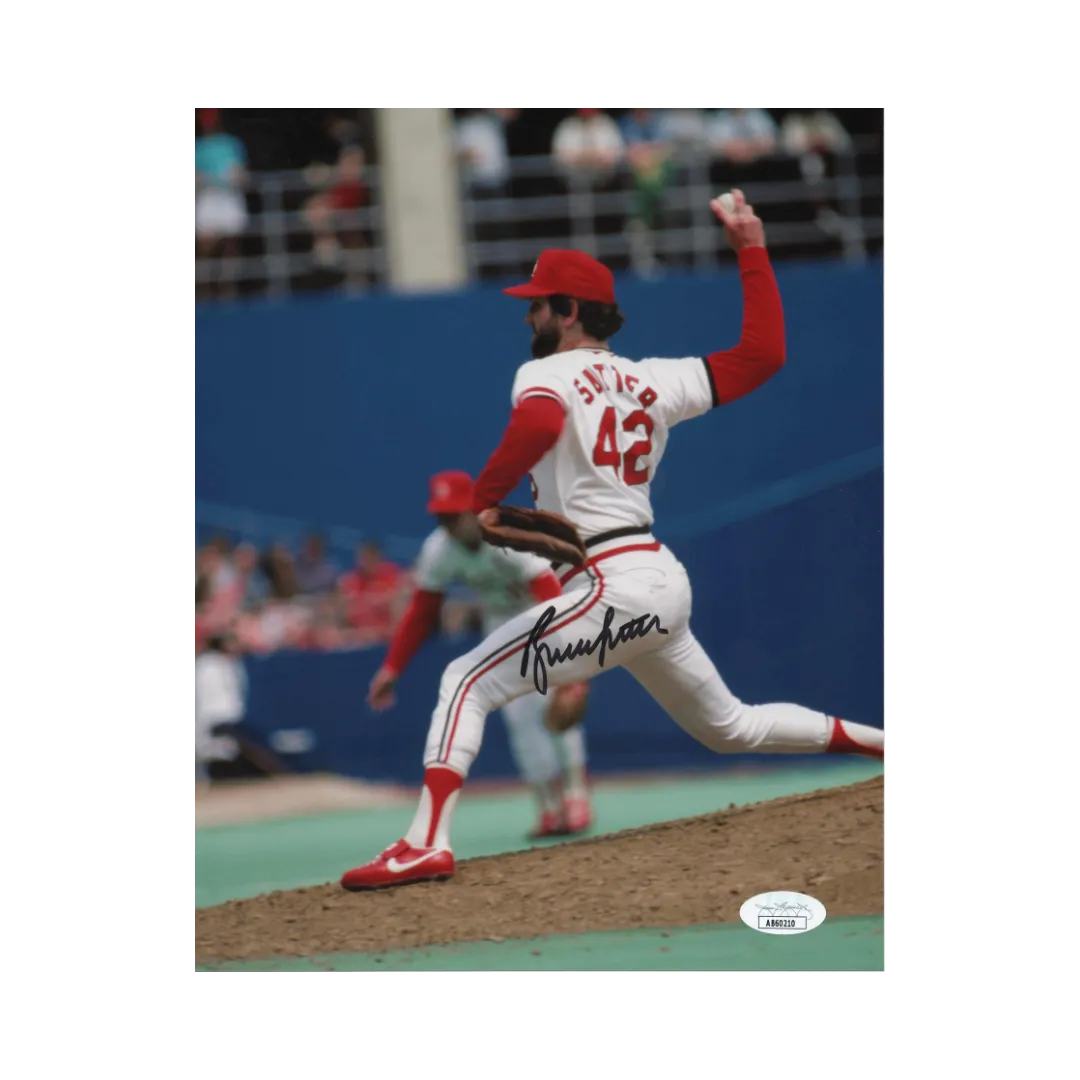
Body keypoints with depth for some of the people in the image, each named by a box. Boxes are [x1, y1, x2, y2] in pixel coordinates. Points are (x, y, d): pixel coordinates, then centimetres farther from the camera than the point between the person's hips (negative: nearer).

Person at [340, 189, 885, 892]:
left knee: (468, 682, -9)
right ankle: (876, 741, 27)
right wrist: (752, 249, 18)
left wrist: (482, 501, -21)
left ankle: (428, 844, -21)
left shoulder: (545, 374, -5)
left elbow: (540, 422, -30)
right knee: (730, 727, 26)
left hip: (612, 590, -8)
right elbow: (764, 353, 12)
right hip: (664, 582, 8)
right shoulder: (654, 381, 14)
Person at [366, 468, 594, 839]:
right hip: (502, 619, 5)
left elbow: (554, 603, -46)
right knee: (520, 713, -5)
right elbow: (421, 613, -8)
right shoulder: (437, 550, -20)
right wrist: (392, 668, -15)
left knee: (552, 702, -22)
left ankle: (575, 797, -14)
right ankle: (550, 808, 3)